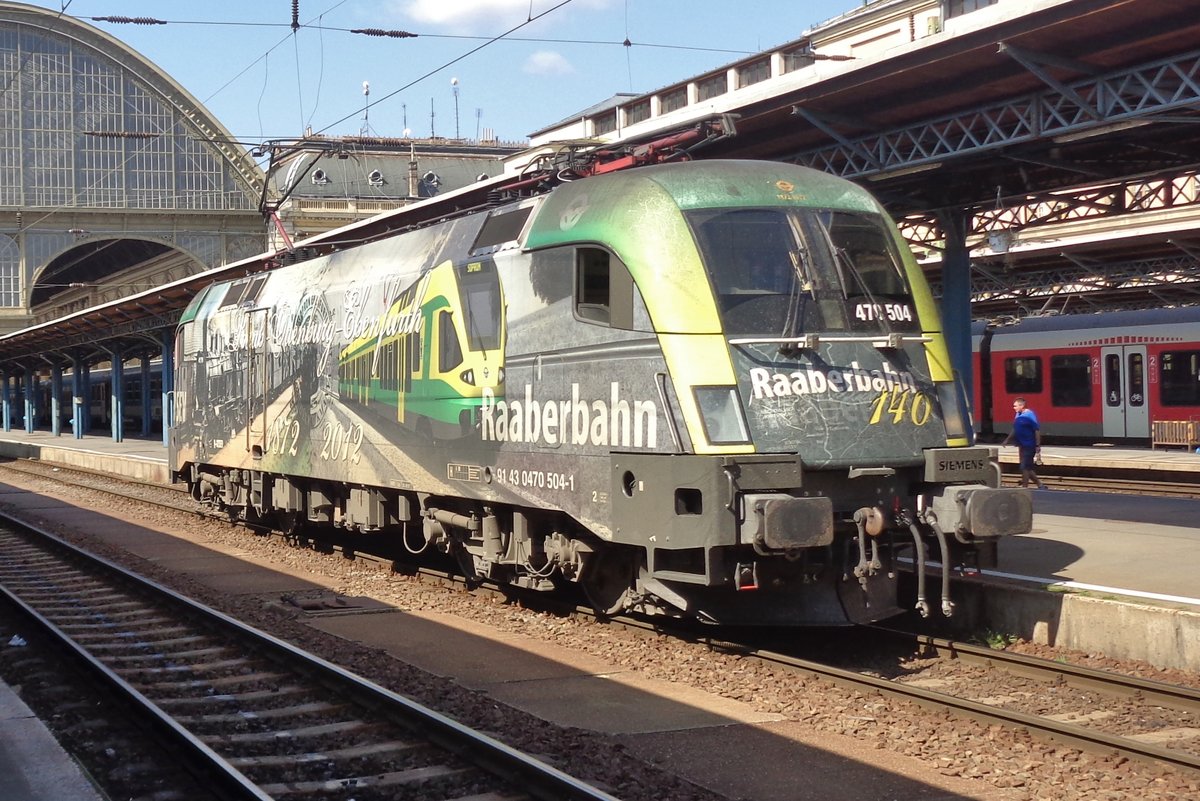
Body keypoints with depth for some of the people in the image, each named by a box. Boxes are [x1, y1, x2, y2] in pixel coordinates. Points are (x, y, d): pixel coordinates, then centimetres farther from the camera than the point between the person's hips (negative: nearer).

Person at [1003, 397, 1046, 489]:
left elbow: (1037, 431, -17)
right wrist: (1007, 440, 15)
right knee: (1028, 468, 12)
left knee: (1025, 468, -8)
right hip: (1022, 446, 9)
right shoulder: (1018, 415, 10)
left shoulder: (1029, 415, -15)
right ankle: (1040, 485, 22)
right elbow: (1015, 430, 21)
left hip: (1029, 446, -9)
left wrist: (1038, 446, -19)